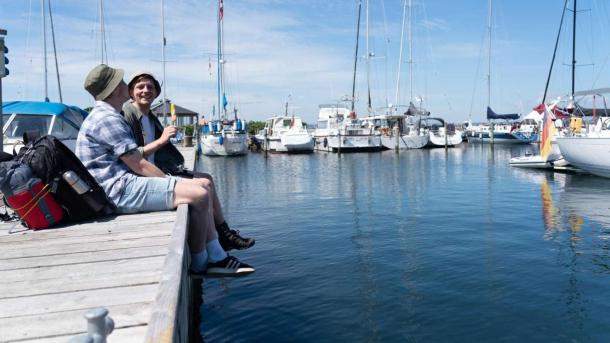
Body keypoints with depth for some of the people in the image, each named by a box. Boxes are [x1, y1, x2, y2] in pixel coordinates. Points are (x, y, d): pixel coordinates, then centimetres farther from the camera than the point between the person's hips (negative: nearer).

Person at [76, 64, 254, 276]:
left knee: (202, 186, 6)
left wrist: (169, 180, 10)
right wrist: (170, 182, -5)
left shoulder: (105, 116, 21)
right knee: (198, 195, -19)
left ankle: (217, 258, 3)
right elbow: (139, 165, -17)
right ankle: (199, 265, -3)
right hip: (119, 191, -11)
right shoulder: (107, 119, -14)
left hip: (125, 182, 11)